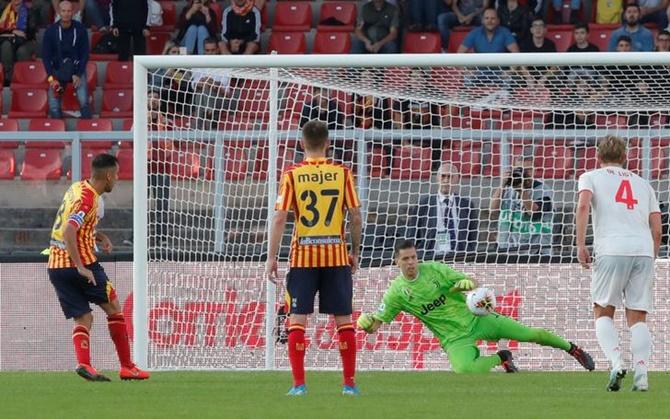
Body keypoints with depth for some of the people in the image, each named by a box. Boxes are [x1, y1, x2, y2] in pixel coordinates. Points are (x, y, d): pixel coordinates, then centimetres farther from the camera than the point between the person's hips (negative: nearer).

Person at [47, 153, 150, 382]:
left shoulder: (78, 188, 11)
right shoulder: (87, 199, -17)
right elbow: (68, 232, -29)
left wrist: (96, 235, 14)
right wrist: (80, 267, -27)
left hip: (55, 266, 8)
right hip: (80, 262, -8)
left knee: (83, 319, 7)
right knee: (114, 309, 8)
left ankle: (83, 363, -16)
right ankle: (127, 367, 11)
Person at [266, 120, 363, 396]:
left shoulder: (292, 175, -4)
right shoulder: (342, 174, 0)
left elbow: (279, 218, -8)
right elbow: (355, 217, 0)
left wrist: (272, 257, -2)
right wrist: (355, 253, 13)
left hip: (303, 256, -1)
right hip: (336, 255, 1)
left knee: (297, 319, 3)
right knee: (343, 319, 8)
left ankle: (298, 384, -3)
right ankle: (349, 384, 9)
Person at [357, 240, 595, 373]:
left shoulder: (433, 270, -7)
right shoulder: (396, 292, -9)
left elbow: (471, 282, -2)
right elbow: (376, 324, -7)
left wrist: (466, 284, -28)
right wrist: (367, 323, -32)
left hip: (474, 318, 1)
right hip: (454, 338, -1)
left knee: (533, 334, 0)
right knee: (463, 369, -35)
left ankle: (572, 349, 27)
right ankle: (501, 359, -4)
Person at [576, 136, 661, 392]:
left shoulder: (591, 177, 15)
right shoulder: (643, 184, 26)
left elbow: (583, 205, -5)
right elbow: (657, 229, 19)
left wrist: (580, 245, -6)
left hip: (611, 250, -3)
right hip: (644, 250, 3)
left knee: (603, 313, 9)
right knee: (637, 317, 5)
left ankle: (615, 362, -14)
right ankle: (641, 373, -12)